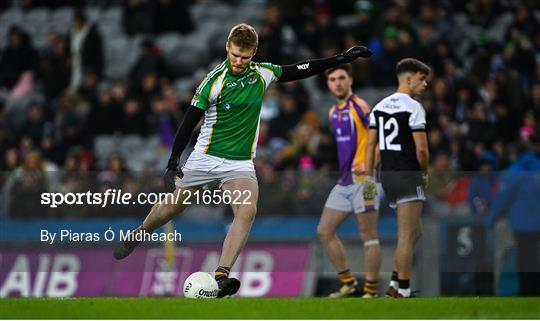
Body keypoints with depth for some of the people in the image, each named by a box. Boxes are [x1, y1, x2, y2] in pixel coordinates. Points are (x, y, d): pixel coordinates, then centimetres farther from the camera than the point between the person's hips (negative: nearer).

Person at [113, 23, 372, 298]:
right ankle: (138, 235, 43)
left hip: (241, 163, 2)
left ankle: (221, 275, -31)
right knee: (170, 207, 11)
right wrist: (172, 162, -13)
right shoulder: (214, 81, -14)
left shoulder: (262, 74, -2)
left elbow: (301, 70, 10)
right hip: (205, 159, -2)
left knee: (247, 211, -25)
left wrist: (342, 58, 6)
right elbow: (189, 121, -9)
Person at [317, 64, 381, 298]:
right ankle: (348, 284, 15)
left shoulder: (359, 107, -10)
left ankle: (370, 291, 1)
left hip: (363, 180, -9)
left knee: (368, 237, -4)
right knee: (324, 231, 7)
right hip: (344, 182, 9)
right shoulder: (333, 112, 15)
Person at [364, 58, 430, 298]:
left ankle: (396, 282, 13)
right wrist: (424, 173, 2)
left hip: (387, 174, 8)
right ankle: (403, 291, -4)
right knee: (407, 236, -4)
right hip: (408, 175, -8)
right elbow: (421, 148, -15)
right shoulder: (413, 108, -11)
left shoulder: (380, 107, 12)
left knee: (415, 231, 18)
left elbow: (370, 144, 10)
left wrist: (368, 177, 10)